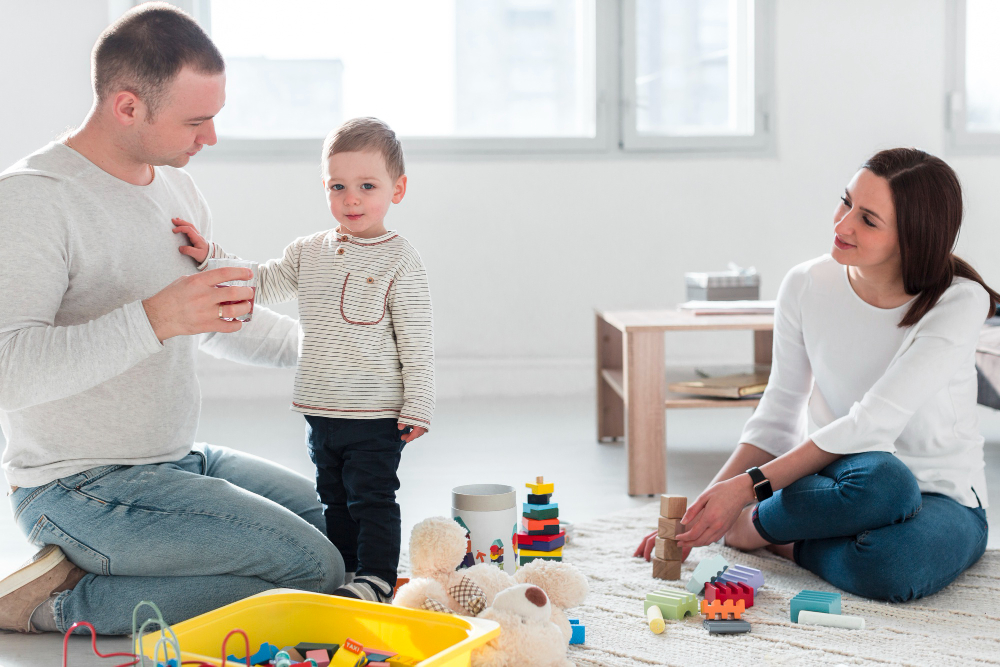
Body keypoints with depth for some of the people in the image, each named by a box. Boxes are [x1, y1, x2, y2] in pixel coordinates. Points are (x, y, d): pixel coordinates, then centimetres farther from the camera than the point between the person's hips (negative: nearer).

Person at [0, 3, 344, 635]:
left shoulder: (177, 186, 10)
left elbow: (219, 321, 25)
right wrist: (154, 319, -37)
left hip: (180, 461, 9)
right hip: (82, 489, -9)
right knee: (316, 569, -17)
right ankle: (57, 602, -7)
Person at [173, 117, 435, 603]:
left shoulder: (400, 261, -9)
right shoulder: (309, 252, 8)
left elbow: (417, 342, -10)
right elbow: (258, 285, 12)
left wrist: (417, 406, -13)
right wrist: (210, 257, -2)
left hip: (376, 416, -6)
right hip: (321, 412, 7)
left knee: (372, 497, -3)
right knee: (334, 498, 17)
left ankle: (377, 577, 4)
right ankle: (342, 569, 28)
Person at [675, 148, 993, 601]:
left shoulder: (959, 303, -17)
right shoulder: (807, 286, -5)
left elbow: (873, 423, -24)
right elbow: (777, 417, 2)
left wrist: (749, 485, -28)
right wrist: (707, 504, -10)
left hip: (944, 498, -1)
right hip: (842, 473, 1)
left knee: (892, 567, -38)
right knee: (879, 478, -38)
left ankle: (754, 528, -11)